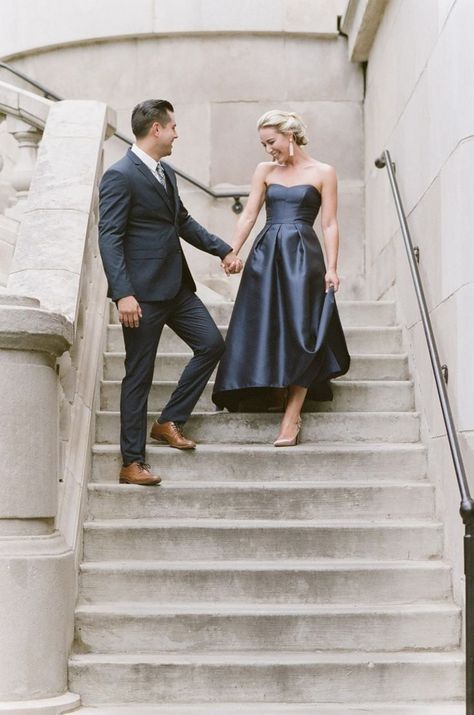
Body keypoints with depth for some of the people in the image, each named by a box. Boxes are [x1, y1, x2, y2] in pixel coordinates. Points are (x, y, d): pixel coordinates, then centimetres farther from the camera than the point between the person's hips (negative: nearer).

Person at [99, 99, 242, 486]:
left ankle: (170, 421, 18)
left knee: (212, 343, 6)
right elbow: (109, 238, -17)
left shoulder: (166, 173, 14)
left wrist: (224, 250, 17)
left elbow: (183, 221, 24)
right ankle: (132, 462, 7)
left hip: (176, 286, 9)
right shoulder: (120, 176, -13)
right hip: (143, 291, -9)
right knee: (139, 374, -2)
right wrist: (123, 294, -24)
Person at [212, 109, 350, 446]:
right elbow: (249, 215, 9)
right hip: (266, 254, 4)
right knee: (261, 331, 1)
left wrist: (331, 268, -8)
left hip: (302, 256, -4)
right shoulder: (265, 171, 12)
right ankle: (270, 392, 14)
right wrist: (231, 253, -1)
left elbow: (329, 224, -1)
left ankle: (292, 415, -6)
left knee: (299, 333, -7)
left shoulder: (323, 173, 3)